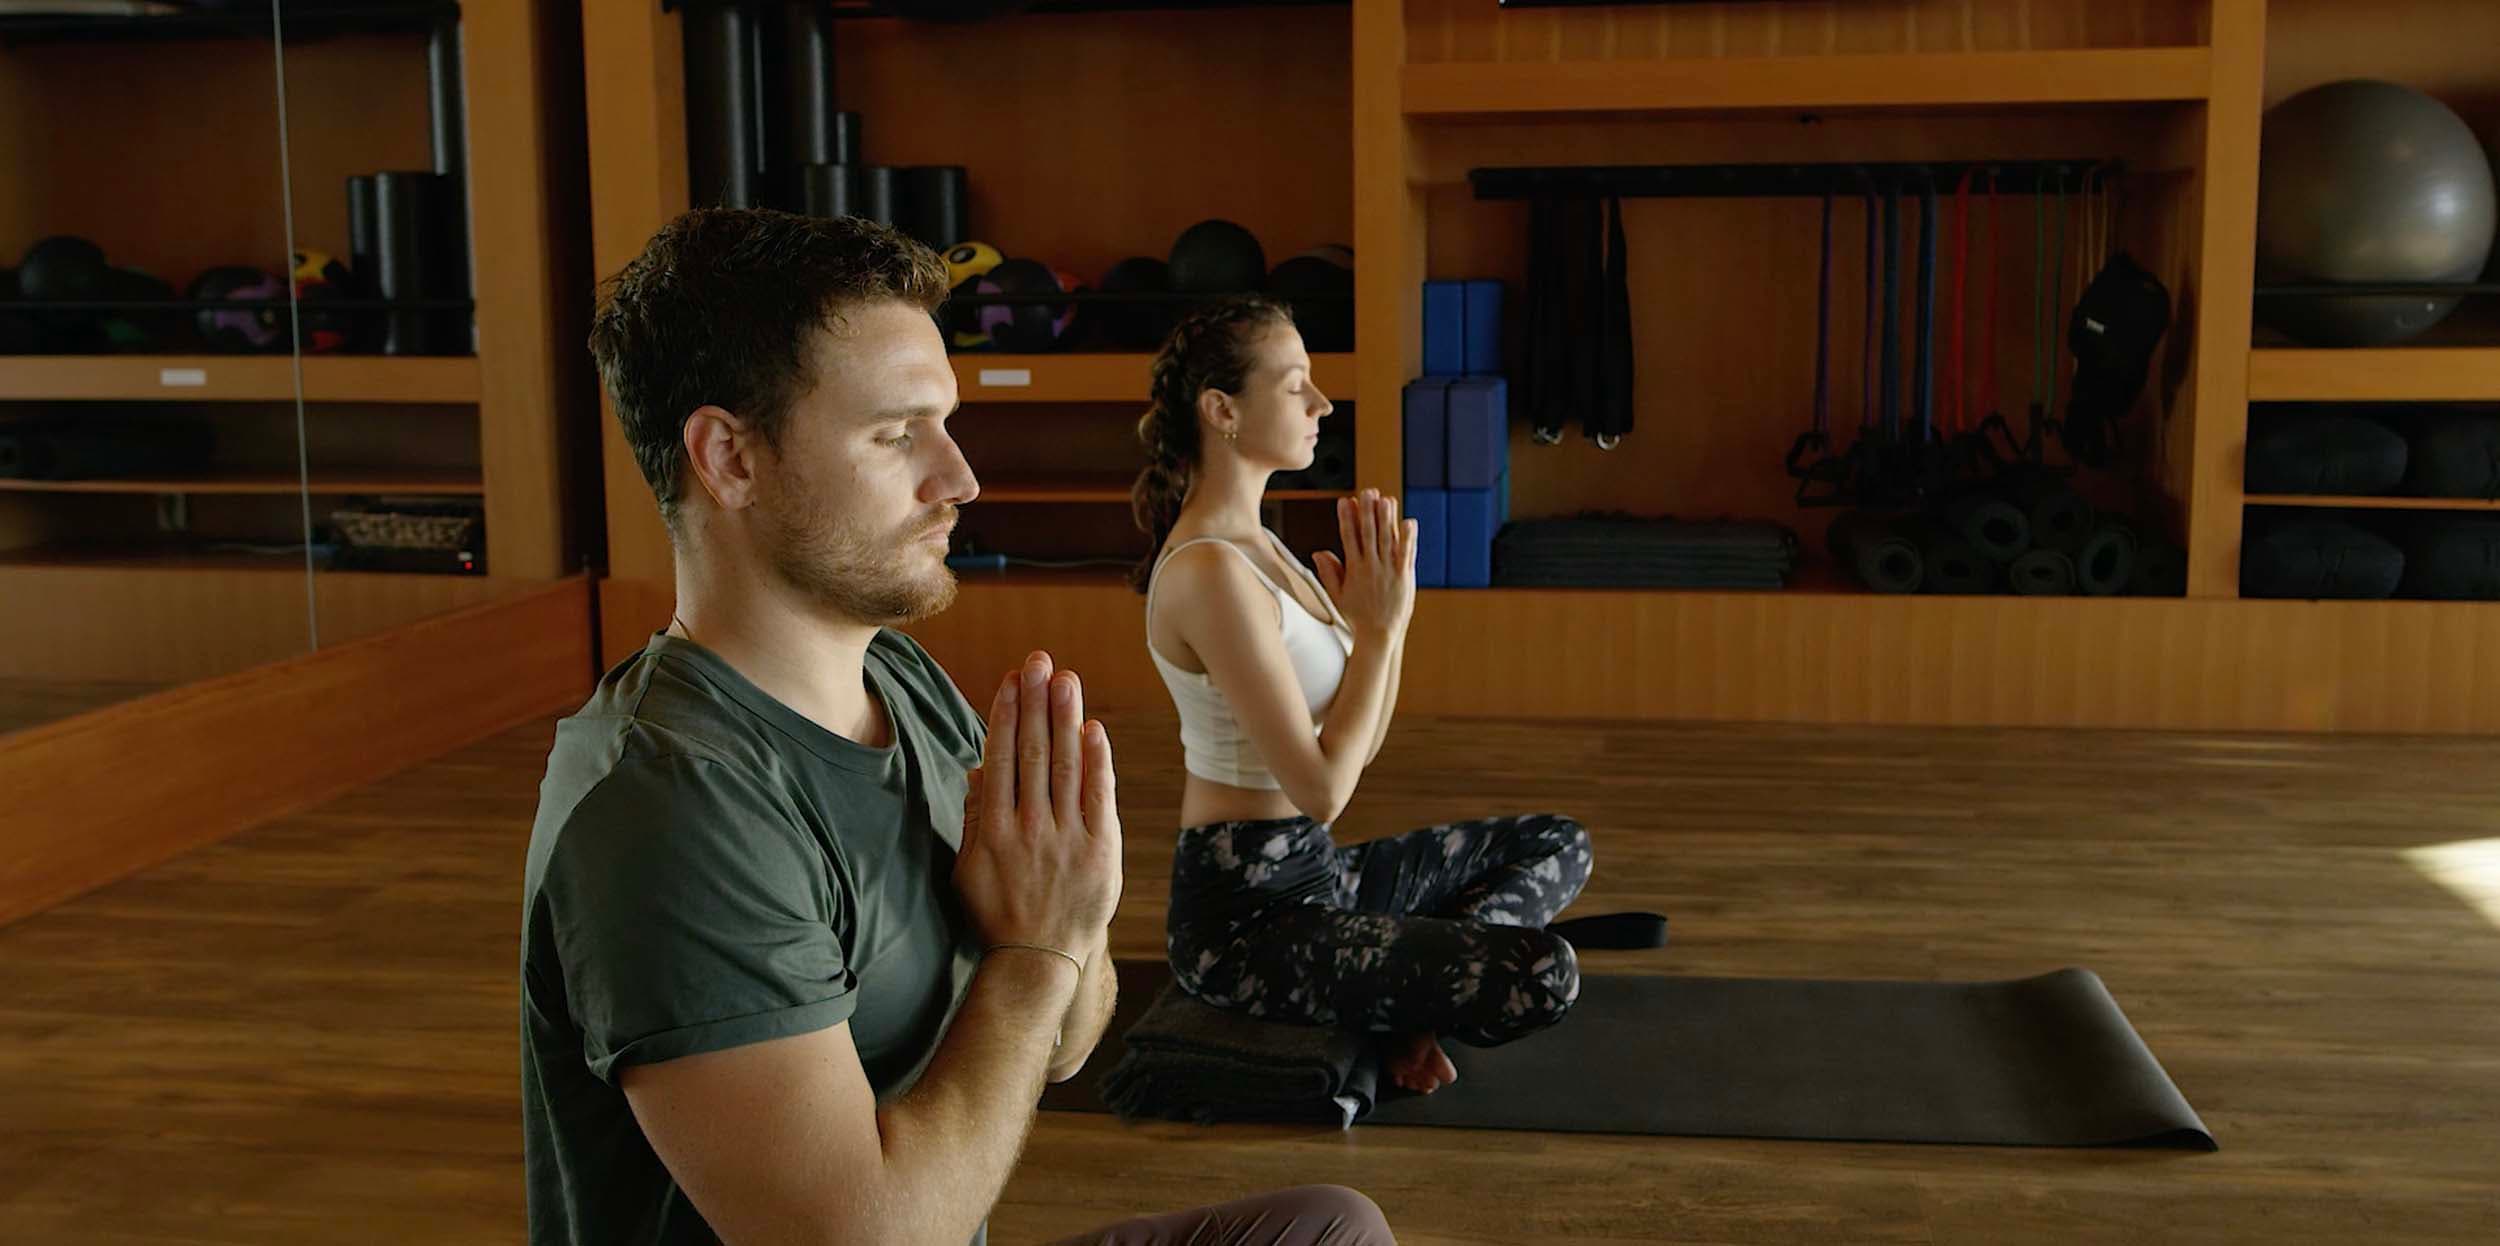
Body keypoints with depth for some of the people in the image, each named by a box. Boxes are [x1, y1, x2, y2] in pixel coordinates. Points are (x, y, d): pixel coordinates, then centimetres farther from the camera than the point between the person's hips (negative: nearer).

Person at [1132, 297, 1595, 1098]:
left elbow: (1360, 746, 12)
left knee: (1558, 845, 18)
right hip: (1241, 914, -10)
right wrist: (1379, 624, -16)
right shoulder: (1209, 572, -22)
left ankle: (1411, 987, 2)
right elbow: (1322, 787, -24)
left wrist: (1386, 613, -2)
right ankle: (1396, 1012, 3)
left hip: (1307, 872, 10)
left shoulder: (1256, 545, 9)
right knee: (1542, 974, -24)